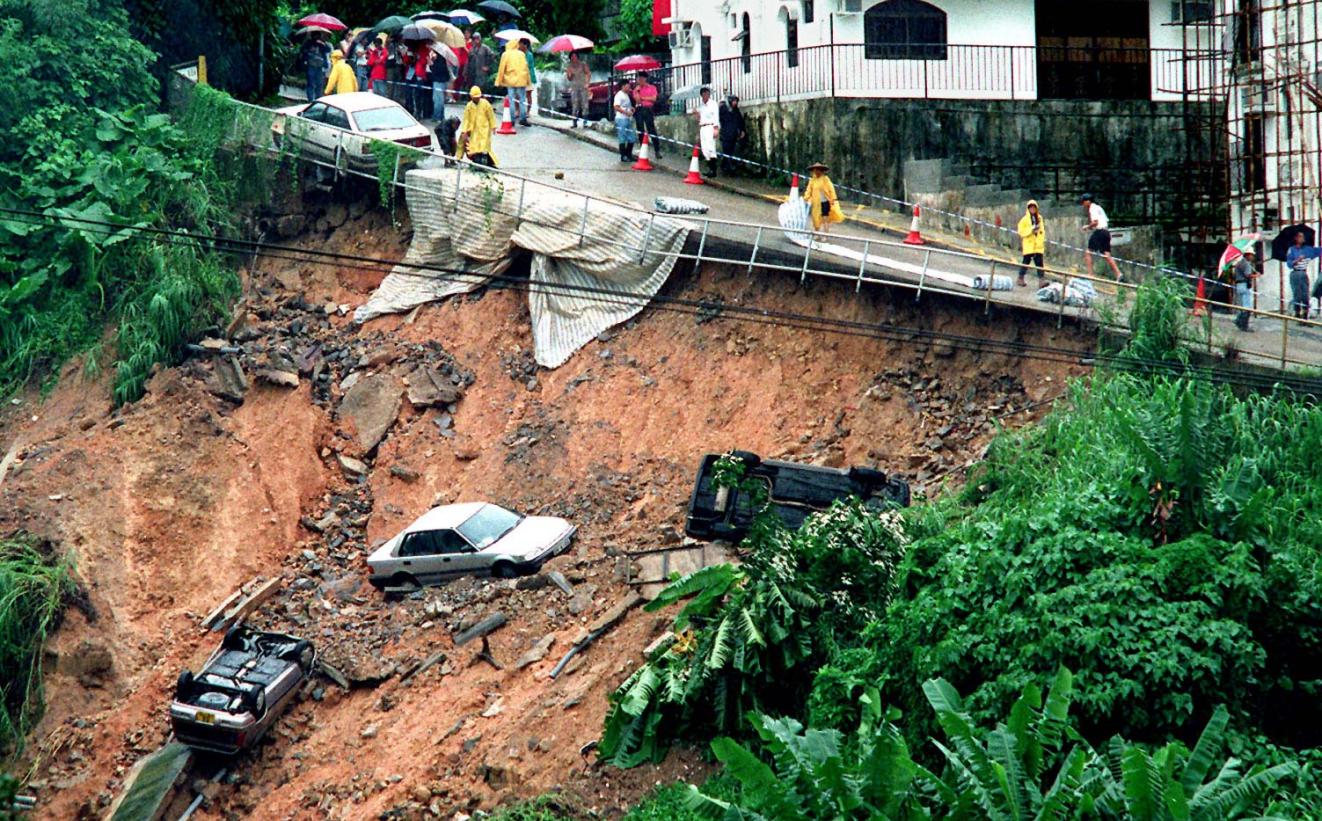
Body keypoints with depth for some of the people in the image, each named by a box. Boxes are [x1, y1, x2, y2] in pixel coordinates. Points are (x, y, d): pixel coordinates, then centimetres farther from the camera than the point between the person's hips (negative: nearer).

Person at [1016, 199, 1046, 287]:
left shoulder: (1040, 218, 13)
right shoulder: (1025, 220, -2)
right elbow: (1021, 231, -8)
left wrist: (1043, 241, 12)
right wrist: (1031, 230, -18)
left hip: (1038, 245, 4)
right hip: (1028, 244, -4)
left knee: (1039, 262, -4)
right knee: (1026, 261, 1)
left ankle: (1041, 280, -11)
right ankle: (1021, 278, 16)